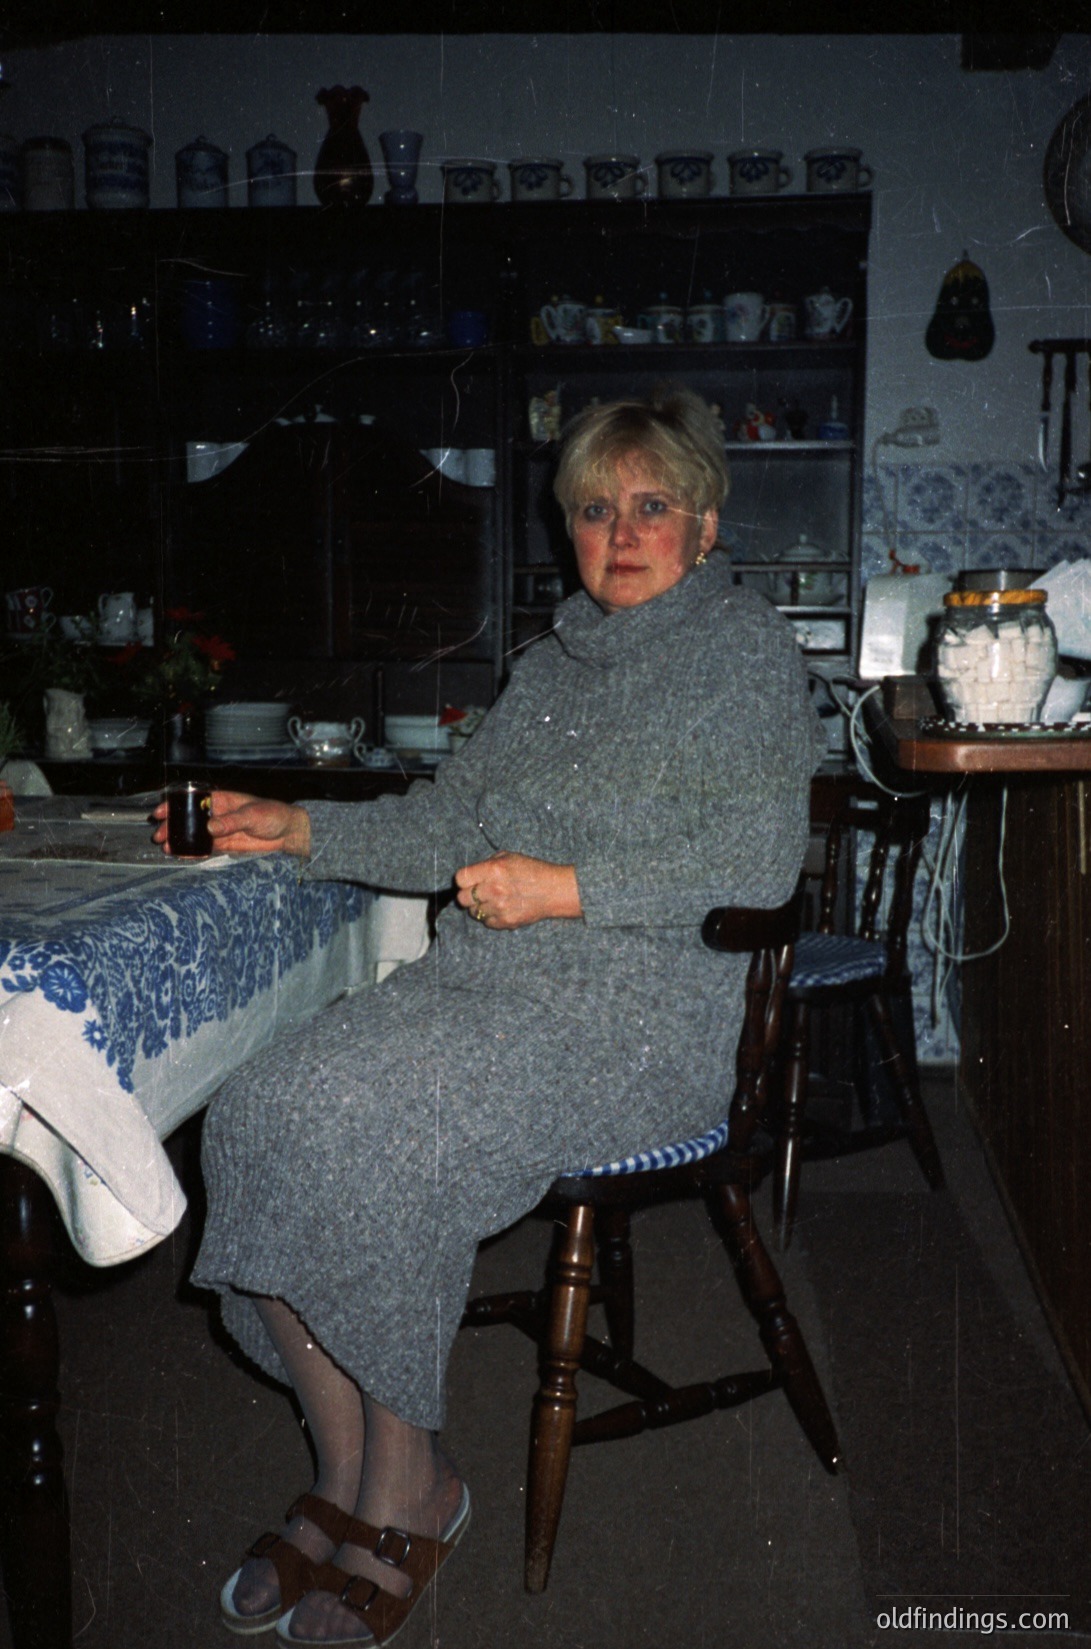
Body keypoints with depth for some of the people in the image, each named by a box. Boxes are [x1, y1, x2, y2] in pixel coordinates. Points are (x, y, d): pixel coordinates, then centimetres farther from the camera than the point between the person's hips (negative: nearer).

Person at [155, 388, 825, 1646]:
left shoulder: (744, 648, 2)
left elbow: (757, 862, -9)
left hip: (637, 1015, -6)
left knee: (368, 1142, -27)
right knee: (261, 1111, -16)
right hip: (478, 981, 7)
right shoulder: (557, 659, 22)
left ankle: (407, 1492, -4)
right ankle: (343, 1478, -2)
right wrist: (303, 830, 7)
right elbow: (450, 820, 19)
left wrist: (570, 889, -15)